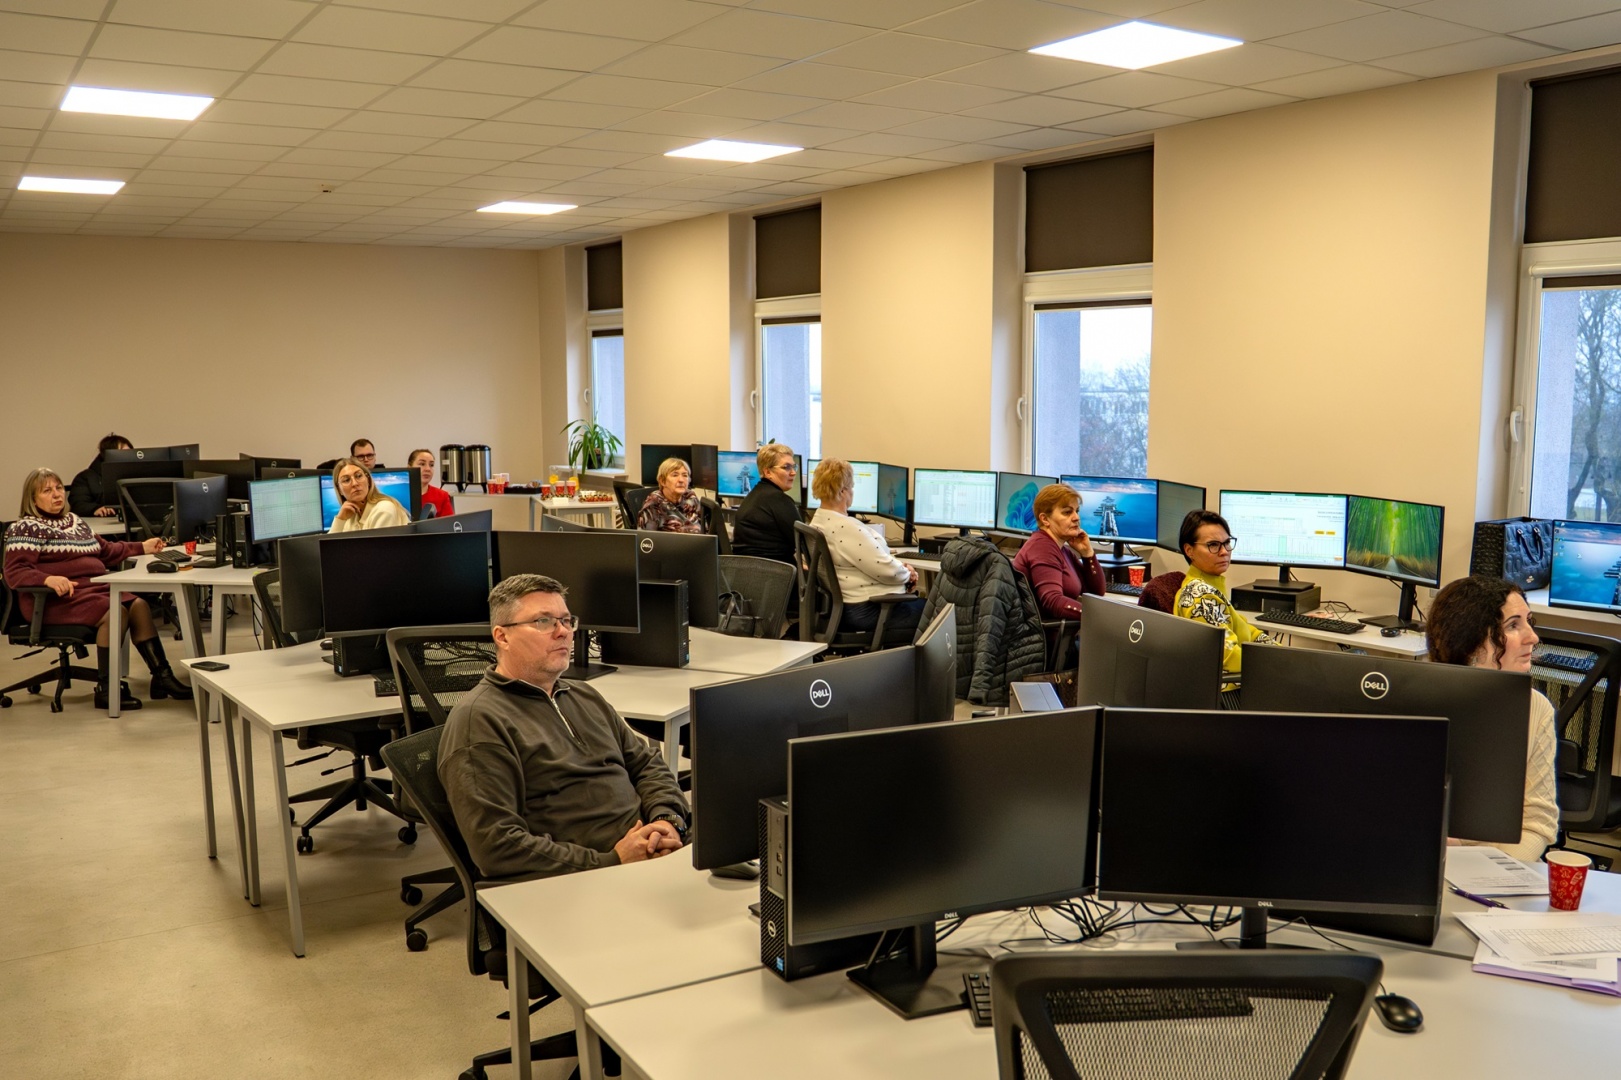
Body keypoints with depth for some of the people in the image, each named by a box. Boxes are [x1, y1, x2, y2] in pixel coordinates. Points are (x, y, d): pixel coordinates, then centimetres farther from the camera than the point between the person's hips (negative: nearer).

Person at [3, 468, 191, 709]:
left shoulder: (76, 521, 23)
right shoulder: (26, 528, -2)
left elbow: (106, 551, 36)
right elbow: (14, 573, -14)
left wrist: (142, 548, 28)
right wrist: (48, 579, -32)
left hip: (96, 590, 8)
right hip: (58, 599, -8)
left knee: (138, 605, -18)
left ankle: (162, 677, -18)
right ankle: (106, 689, -24)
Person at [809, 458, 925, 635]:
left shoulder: (819, 521, 6)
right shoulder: (846, 528, -25)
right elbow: (885, 570, -22)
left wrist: (900, 566, 4)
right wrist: (907, 574, -3)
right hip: (869, 610, -10)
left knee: (919, 600, 19)